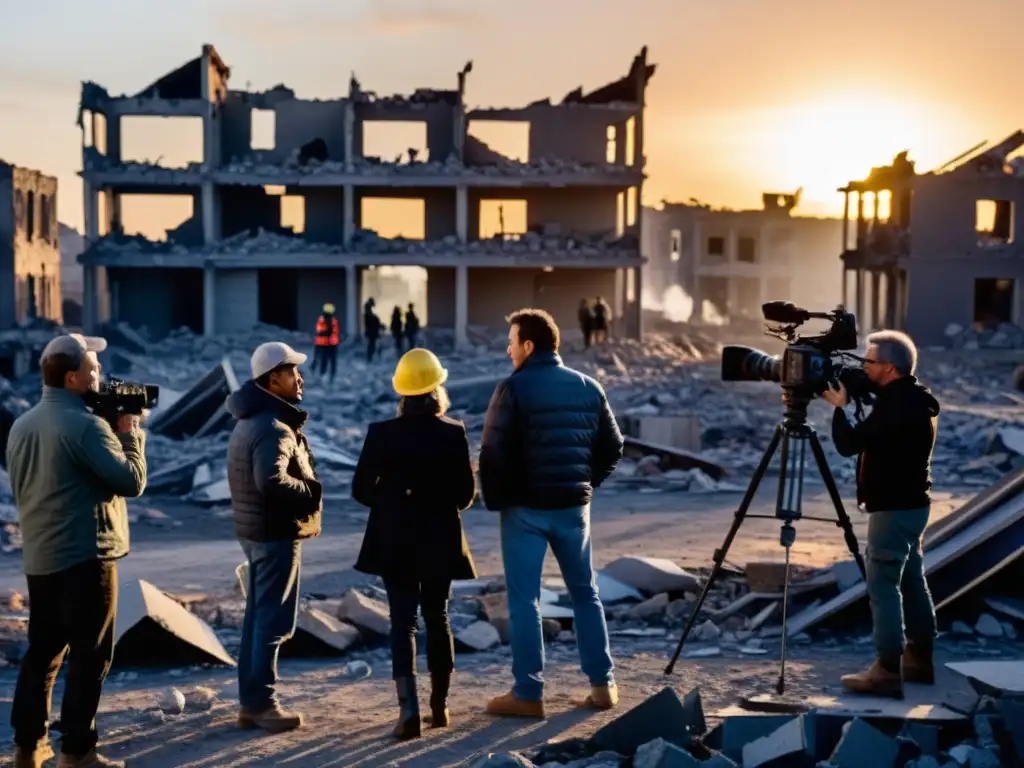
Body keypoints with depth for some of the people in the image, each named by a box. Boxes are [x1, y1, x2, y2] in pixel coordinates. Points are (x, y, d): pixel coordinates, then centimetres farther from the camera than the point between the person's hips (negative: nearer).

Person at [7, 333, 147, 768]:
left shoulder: (21, 425, 10)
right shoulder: (85, 425, -16)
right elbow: (132, 481, -17)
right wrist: (130, 434, -2)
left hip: (38, 558, 8)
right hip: (85, 556, -8)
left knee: (42, 651, 15)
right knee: (90, 655, 0)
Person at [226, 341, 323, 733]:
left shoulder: (252, 420, 13)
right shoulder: (274, 428, -21)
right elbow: (272, 481, -34)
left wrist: (304, 488, 7)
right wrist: (312, 491, -19)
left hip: (256, 529, 10)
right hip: (277, 532, -10)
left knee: (257, 615, 14)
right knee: (273, 620, -3)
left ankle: (250, 702, 21)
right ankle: (261, 704, 2)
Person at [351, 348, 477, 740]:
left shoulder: (381, 433, -9)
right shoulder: (453, 433, -9)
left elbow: (361, 490, -5)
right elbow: (466, 494, -6)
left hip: (394, 541, -1)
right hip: (439, 540, 1)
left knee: (402, 621, 2)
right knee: (437, 618, 15)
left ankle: (408, 708, -12)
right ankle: (440, 705, 22)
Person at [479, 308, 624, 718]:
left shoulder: (513, 389, -10)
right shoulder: (588, 387, 5)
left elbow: (493, 452, -13)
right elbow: (612, 446, 7)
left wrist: (495, 499, 0)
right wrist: (585, 483, 15)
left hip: (525, 507, -4)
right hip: (573, 506, 5)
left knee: (524, 599, 1)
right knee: (585, 593, 15)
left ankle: (528, 693, 2)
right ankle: (602, 684, 16)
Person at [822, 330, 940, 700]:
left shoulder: (897, 405, -22)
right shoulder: (913, 399, 10)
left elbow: (848, 444, -20)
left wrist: (839, 406, -8)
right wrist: (852, 403, 10)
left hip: (894, 508, -11)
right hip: (910, 504, 11)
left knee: (883, 584, -9)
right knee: (911, 580, 17)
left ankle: (888, 671, -9)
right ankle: (920, 659, 26)